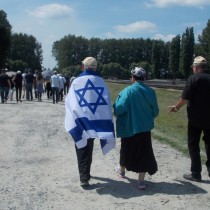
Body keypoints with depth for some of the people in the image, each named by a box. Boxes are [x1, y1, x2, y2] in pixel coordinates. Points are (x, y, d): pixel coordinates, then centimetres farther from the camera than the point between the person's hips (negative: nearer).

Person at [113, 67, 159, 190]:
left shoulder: (128, 91, -14)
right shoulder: (150, 92, -2)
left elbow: (119, 108, -22)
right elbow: (155, 112, 5)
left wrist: (115, 107, 1)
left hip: (129, 127, -2)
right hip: (145, 128, 2)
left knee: (127, 150, 19)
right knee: (143, 152, 6)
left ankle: (122, 170, 41)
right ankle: (141, 181, 4)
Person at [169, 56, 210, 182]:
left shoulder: (194, 78, -12)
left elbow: (185, 98, -15)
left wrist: (176, 107, 0)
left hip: (196, 118, -5)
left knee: (193, 145, 6)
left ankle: (196, 174, 8)